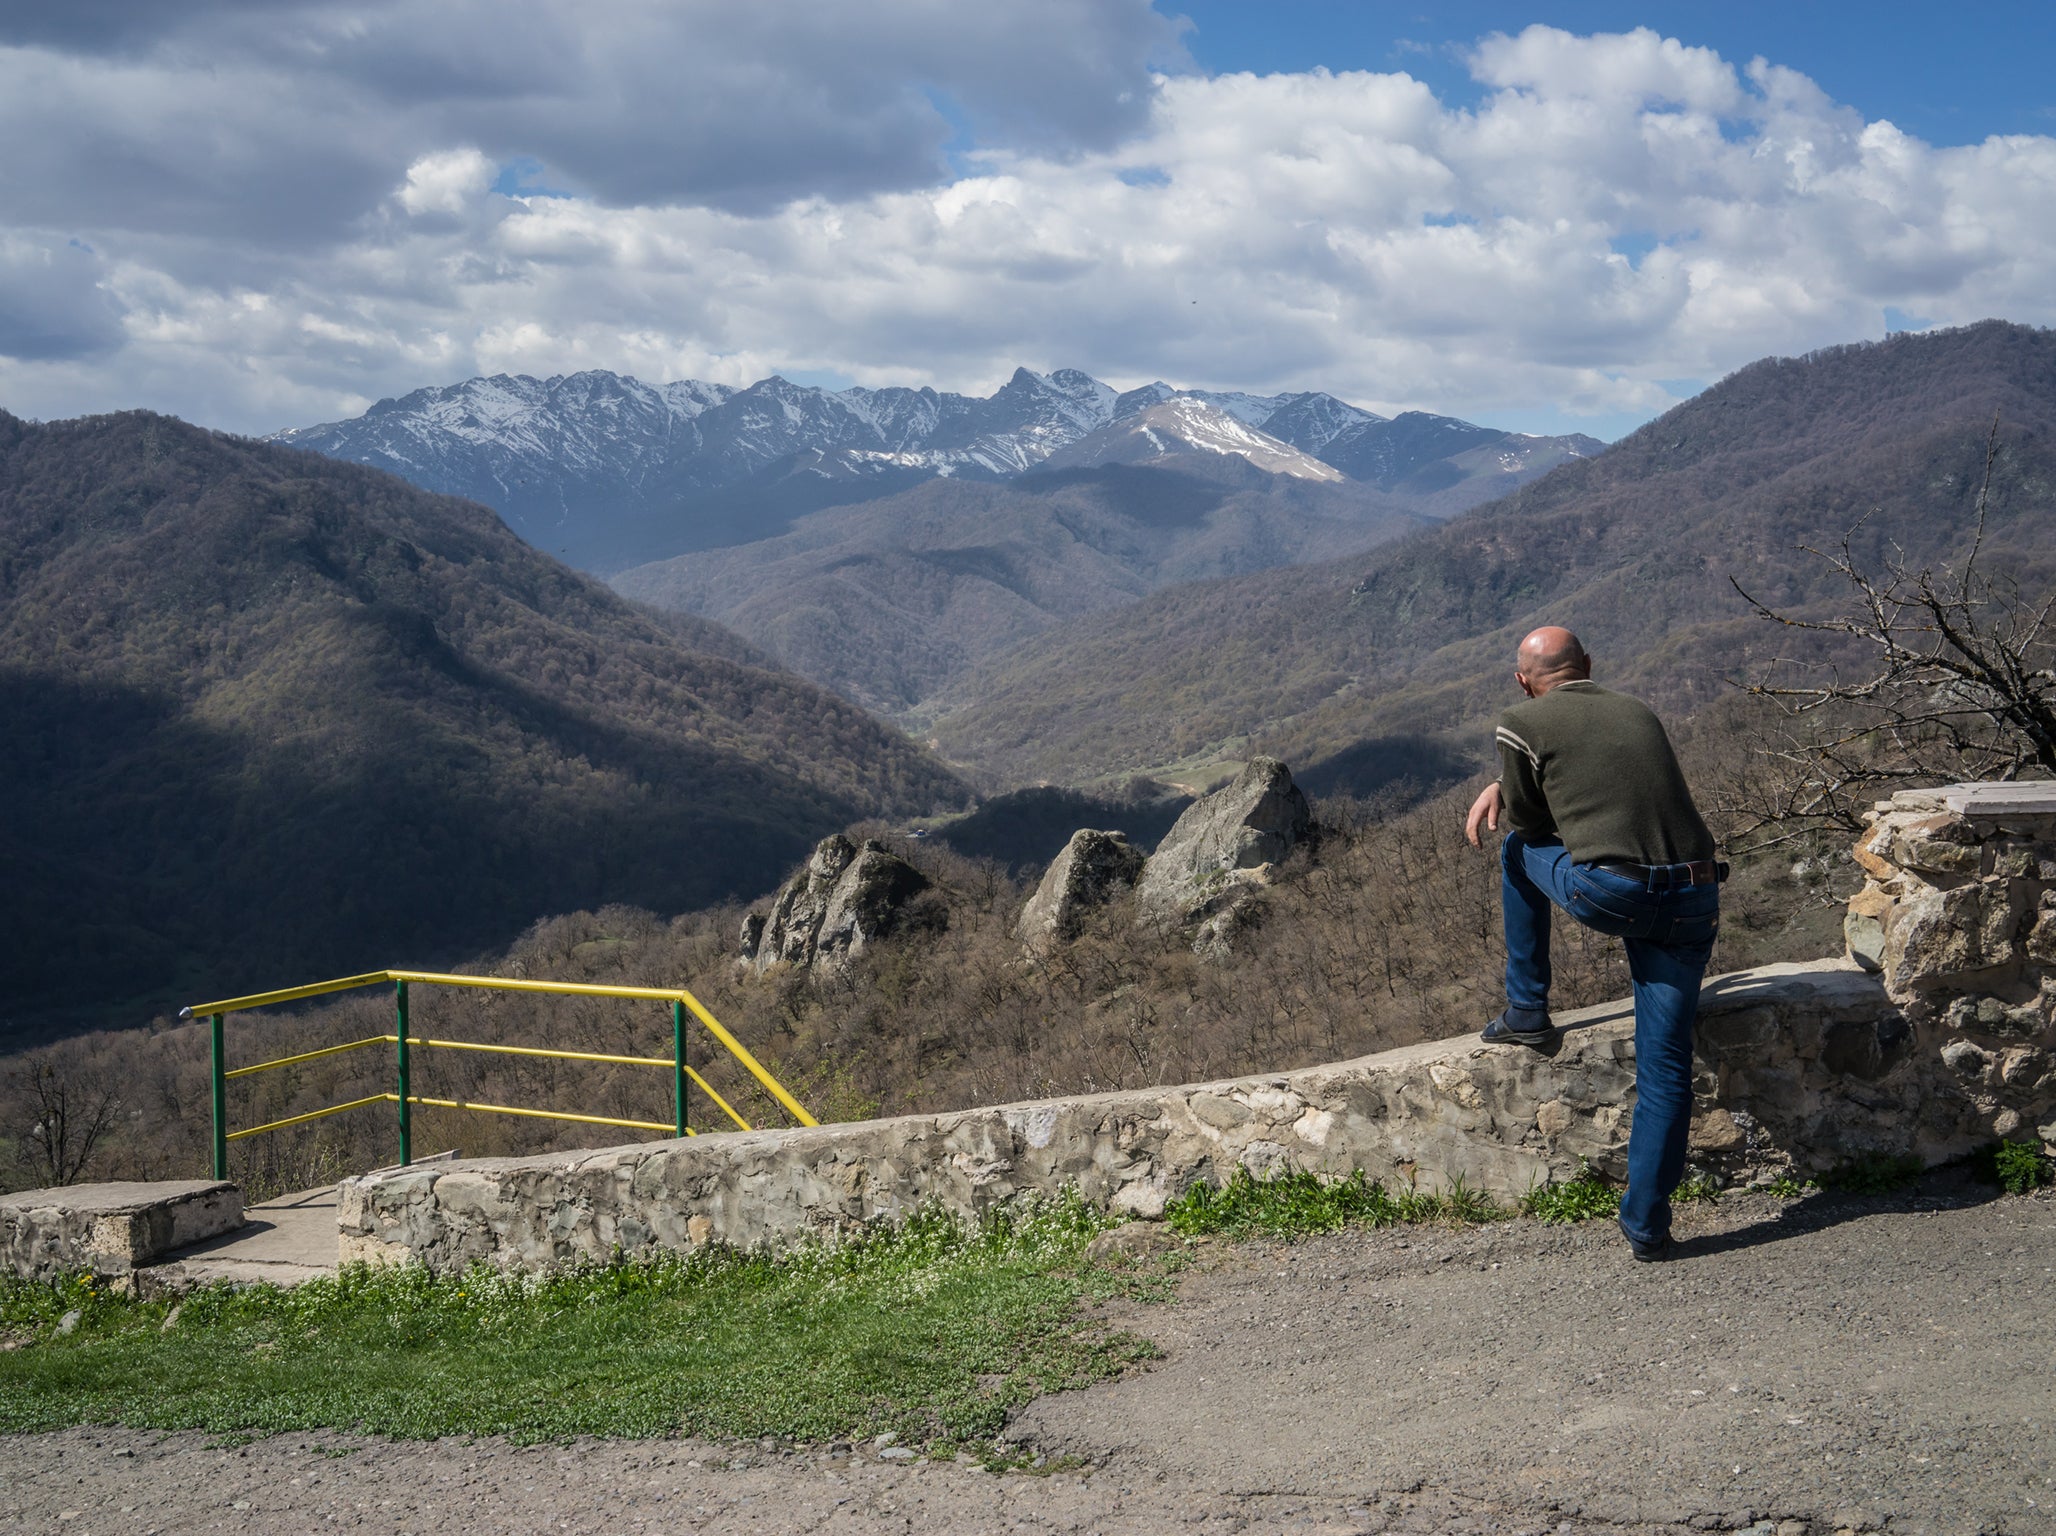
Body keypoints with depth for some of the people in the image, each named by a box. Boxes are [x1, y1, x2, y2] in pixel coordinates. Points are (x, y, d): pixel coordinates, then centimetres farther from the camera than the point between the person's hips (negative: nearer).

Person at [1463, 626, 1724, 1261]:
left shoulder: (1522, 725, 6)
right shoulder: (1638, 712, 23)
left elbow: (1530, 821, 16)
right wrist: (1504, 784, 38)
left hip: (1608, 893, -4)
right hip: (1692, 902, 4)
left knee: (1519, 847, 28)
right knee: (1665, 1064, 10)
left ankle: (1527, 1012, 32)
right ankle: (1646, 1223, 8)